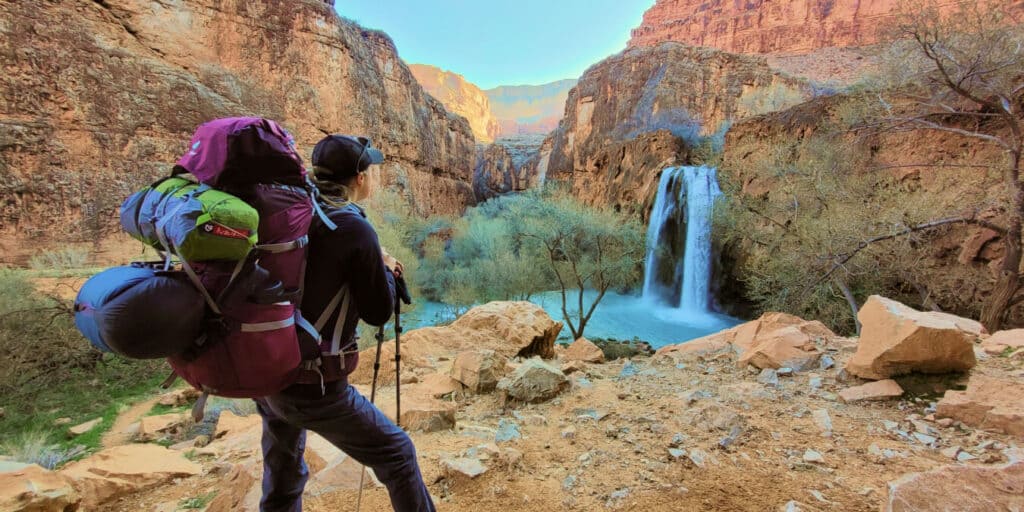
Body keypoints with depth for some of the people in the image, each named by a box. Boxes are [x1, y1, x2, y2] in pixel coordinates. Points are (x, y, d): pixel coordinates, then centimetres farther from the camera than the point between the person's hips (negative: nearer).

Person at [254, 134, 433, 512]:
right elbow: (378, 313, -10)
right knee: (396, 453, 10)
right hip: (313, 383, -7)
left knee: (281, 480, 24)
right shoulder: (353, 228, -17)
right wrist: (386, 270, 7)